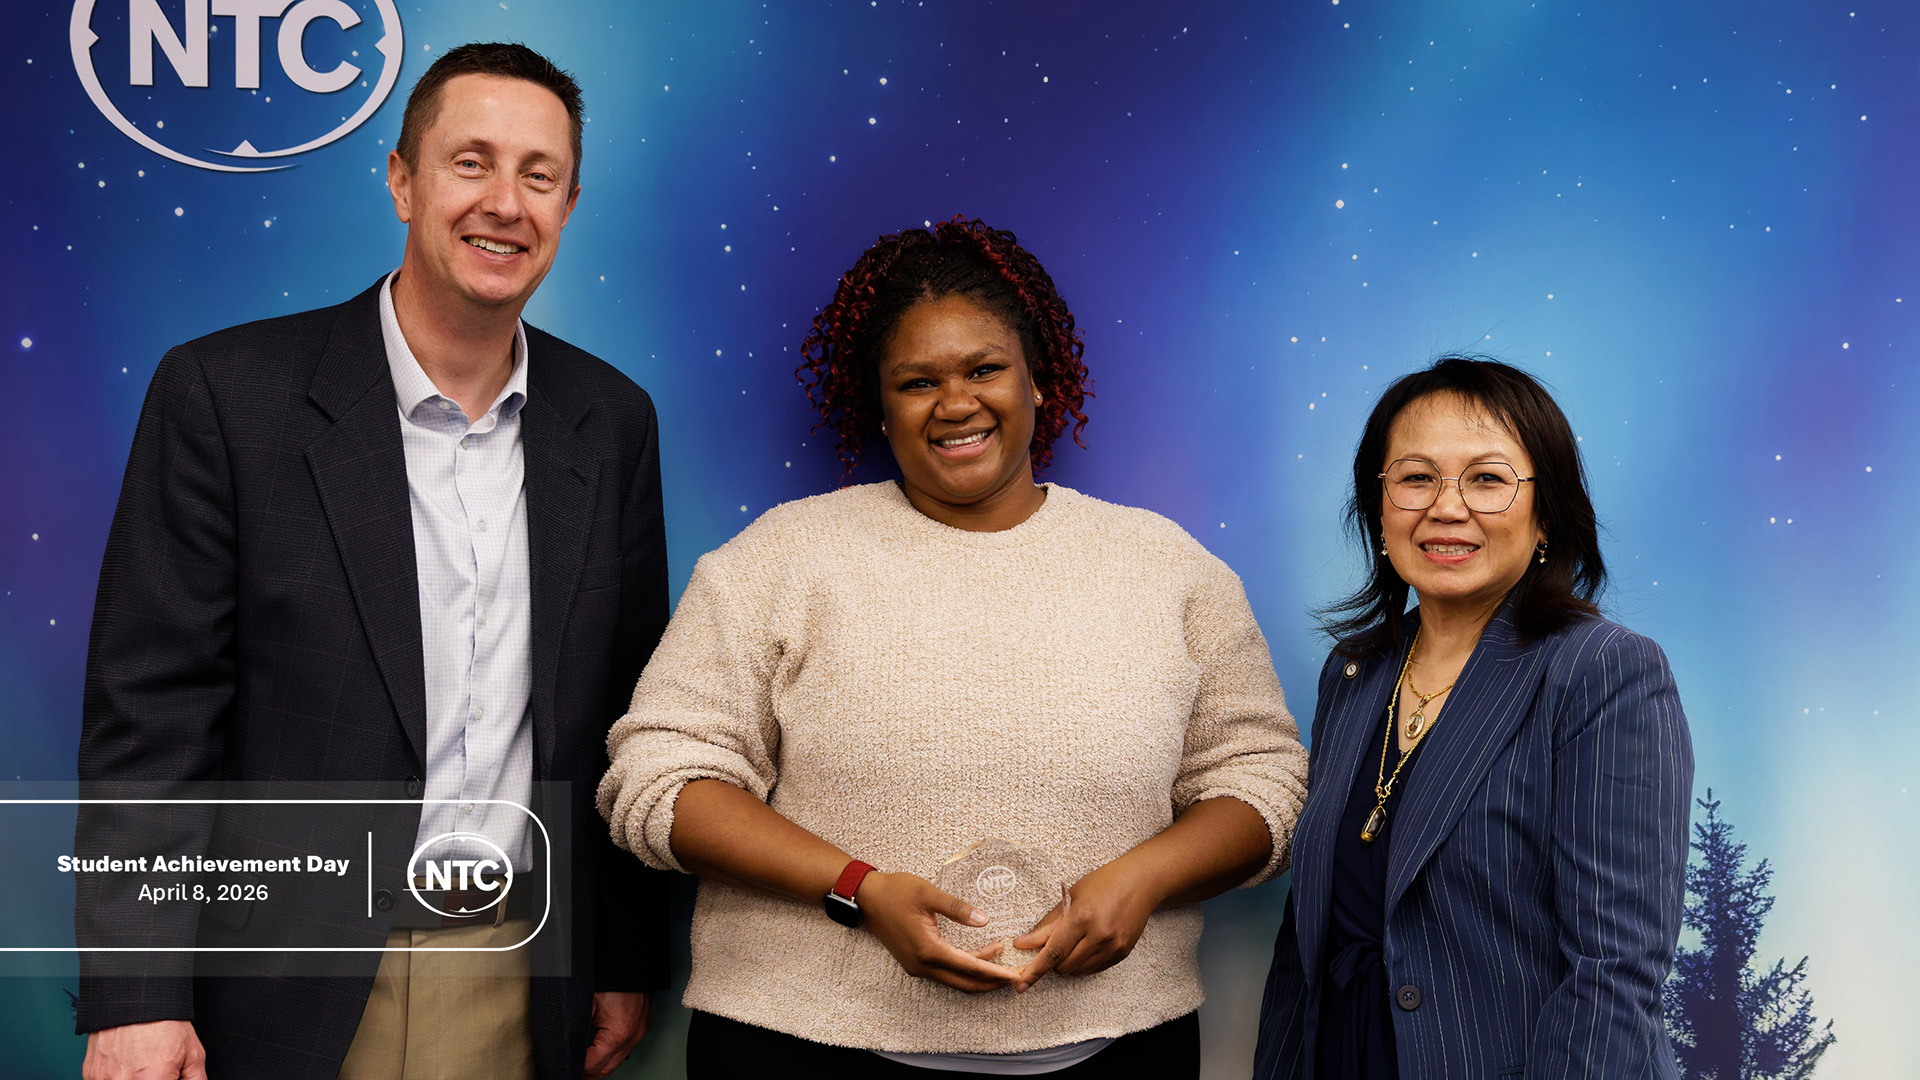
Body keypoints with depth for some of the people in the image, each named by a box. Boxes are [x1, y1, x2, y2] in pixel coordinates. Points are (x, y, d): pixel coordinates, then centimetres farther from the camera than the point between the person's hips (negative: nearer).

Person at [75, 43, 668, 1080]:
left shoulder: (613, 421, 3)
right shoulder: (225, 392, -8)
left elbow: (627, 715, 7)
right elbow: (150, 708, -9)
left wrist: (628, 962, 9)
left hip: (523, 990, 3)